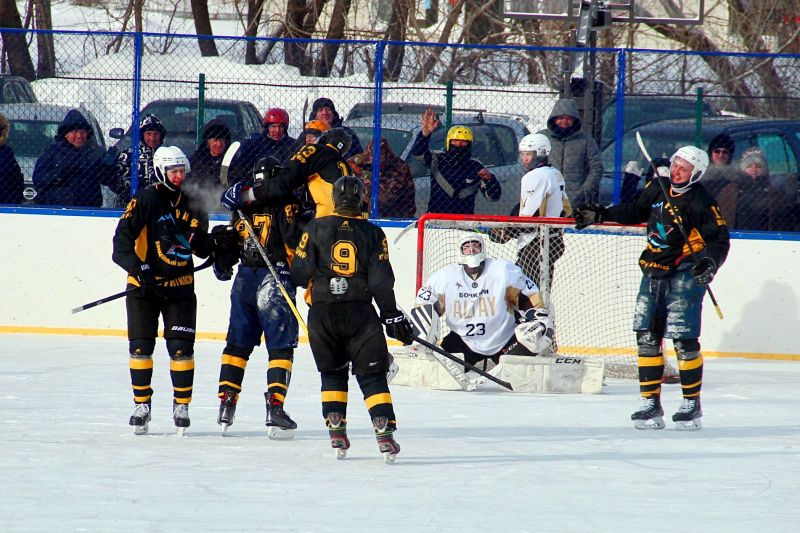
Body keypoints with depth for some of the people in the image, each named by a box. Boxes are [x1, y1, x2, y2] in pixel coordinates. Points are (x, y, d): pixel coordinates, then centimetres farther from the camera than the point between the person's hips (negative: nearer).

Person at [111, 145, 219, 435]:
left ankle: (181, 405, 10)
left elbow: (201, 248, 12)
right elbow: (122, 237, -15)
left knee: (181, 347, -2)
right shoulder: (146, 200, -7)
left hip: (180, 286, 3)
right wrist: (136, 266, -29)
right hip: (144, 284, -3)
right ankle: (141, 405, 11)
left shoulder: (192, 204, 7)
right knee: (141, 345, -1)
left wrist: (213, 244, -10)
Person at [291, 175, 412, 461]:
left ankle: (336, 432, 8)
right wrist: (393, 316, 5)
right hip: (360, 314, 0)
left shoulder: (316, 228, 0)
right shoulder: (372, 233, 1)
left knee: (332, 373, 16)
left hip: (322, 312, 0)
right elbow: (381, 281, -2)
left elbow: (300, 272, -3)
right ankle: (384, 431, -9)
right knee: (372, 374, 4)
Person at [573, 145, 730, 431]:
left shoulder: (701, 202, -13)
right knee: (647, 337, 2)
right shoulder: (657, 188, 5)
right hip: (654, 272, 7)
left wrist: (710, 262, -29)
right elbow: (635, 212, 22)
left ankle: (692, 404, 1)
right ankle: (650, 404, 6)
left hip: (685, 275, -7)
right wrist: (600, 215, 17)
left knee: (684, 340, -10)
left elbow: (720, 239, -11)